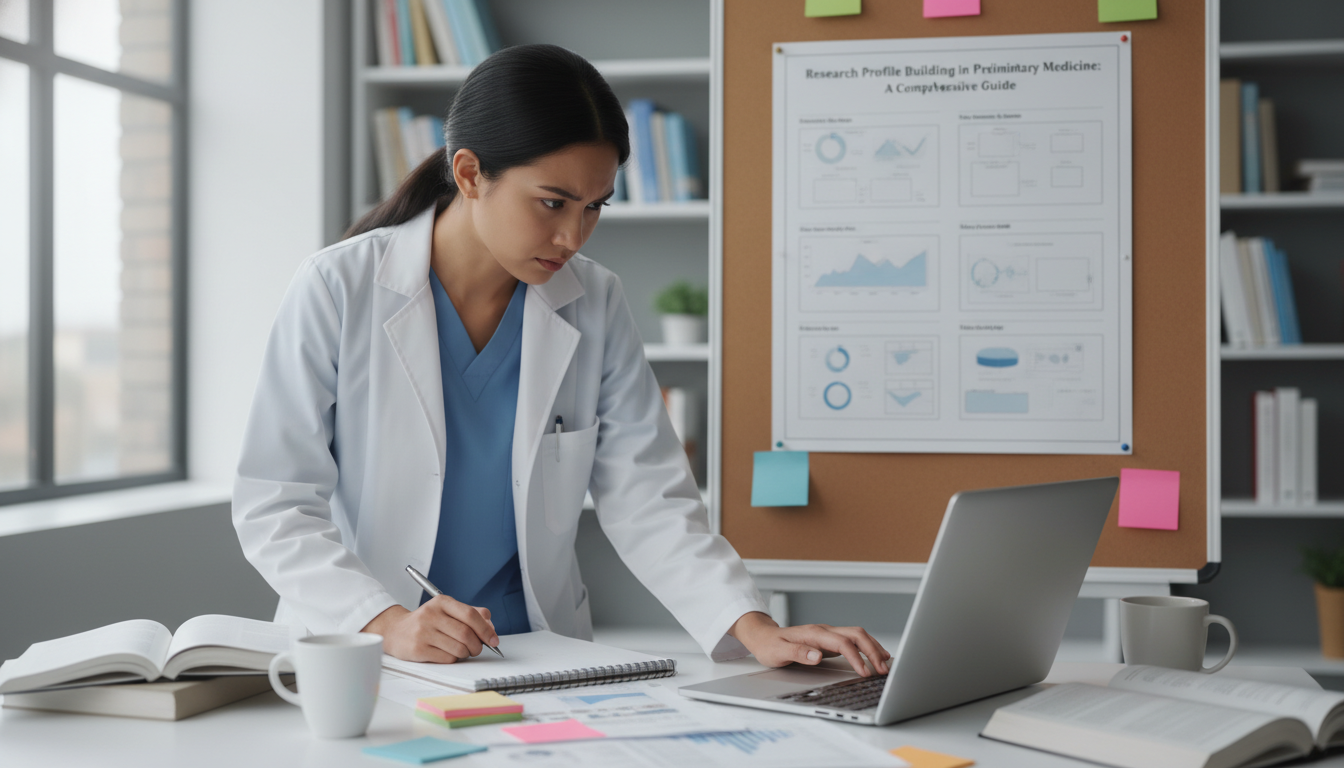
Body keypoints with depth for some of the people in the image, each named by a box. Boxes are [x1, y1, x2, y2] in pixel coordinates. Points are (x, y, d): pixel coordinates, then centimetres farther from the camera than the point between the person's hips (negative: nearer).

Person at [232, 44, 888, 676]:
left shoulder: (594, 307, 3)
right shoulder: (337, 290, -7)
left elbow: (648, 498, 0)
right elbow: (274, 506, -8)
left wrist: (754, 628, -16)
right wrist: (385, 622, -23)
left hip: (534, 659, 2)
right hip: (361, 667, -1)